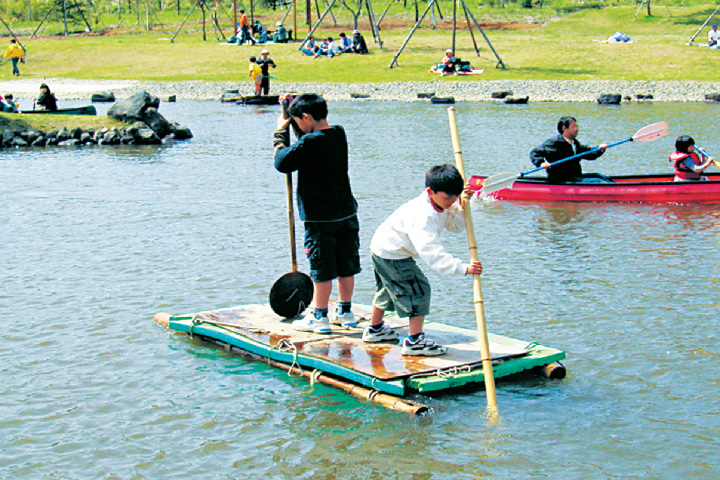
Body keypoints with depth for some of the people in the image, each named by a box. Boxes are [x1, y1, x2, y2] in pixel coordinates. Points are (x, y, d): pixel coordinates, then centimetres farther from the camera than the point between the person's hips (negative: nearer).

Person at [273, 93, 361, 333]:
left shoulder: (310, 142, -19)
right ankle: (345, 312, 25)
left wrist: (281, 132, 2)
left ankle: (320, 317, 8)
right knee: (346, 266, 14)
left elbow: (282, 162, -10)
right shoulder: (339, 134, 5)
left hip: (319, 217, -7)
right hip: (346, 212, 8)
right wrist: (295, 104, 20)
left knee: (322, 269, 1)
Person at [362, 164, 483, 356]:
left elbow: (455, 225, 4)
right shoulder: (423, 215, -36)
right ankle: (414, 340, -10)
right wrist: (462, 268, -48)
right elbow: (432, 252, -44)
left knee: (387, 290, 27)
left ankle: (375, 329, 48)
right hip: (392, 255, -11)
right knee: (418, 289, -13)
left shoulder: (439, 205, -6)